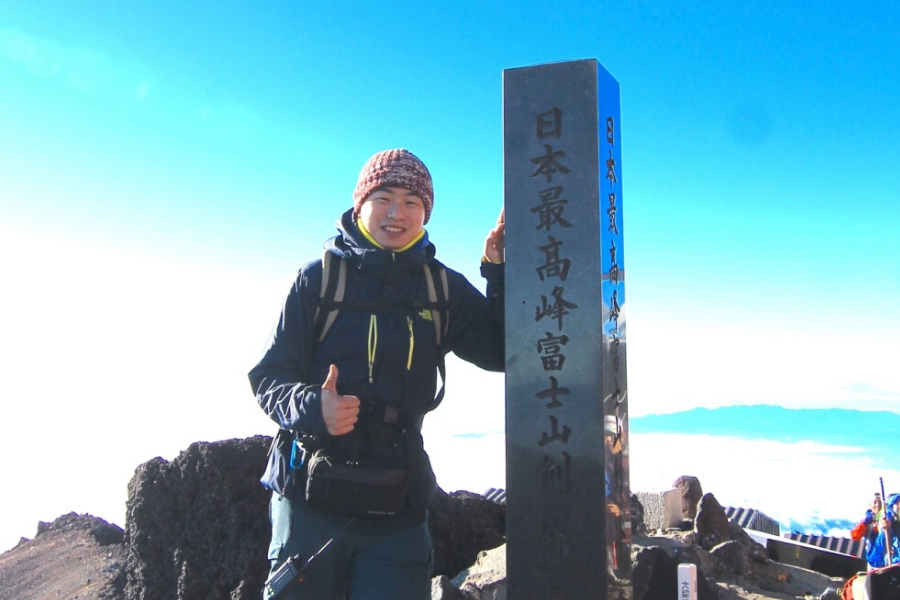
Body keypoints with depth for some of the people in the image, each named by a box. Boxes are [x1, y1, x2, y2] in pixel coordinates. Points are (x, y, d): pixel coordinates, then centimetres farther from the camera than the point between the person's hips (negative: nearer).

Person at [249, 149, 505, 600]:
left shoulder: (443, 288, 8)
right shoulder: (319, 277, 0)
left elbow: (500, 353, 2)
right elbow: (269, 375, 0)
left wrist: (501, 276, -9)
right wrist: (311, 407, -21)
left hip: (397, 507, 2)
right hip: (311, 493, -1)